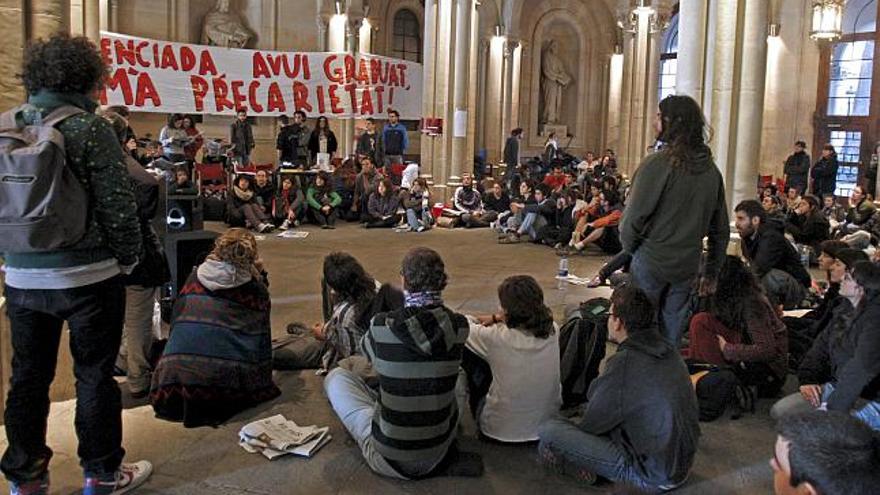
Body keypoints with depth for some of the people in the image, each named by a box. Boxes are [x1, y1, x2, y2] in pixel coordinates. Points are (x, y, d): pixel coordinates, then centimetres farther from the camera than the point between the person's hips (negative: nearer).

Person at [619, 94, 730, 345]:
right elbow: (721, 229, 10)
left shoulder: (657, 163, -15)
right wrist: (711, 272, 18)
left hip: (651, 261, -5)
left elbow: (634, 216, -17)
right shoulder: (711, 171, 5)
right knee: (671, 333, 15)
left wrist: (629, 248, 2)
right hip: (687, 267, 5)